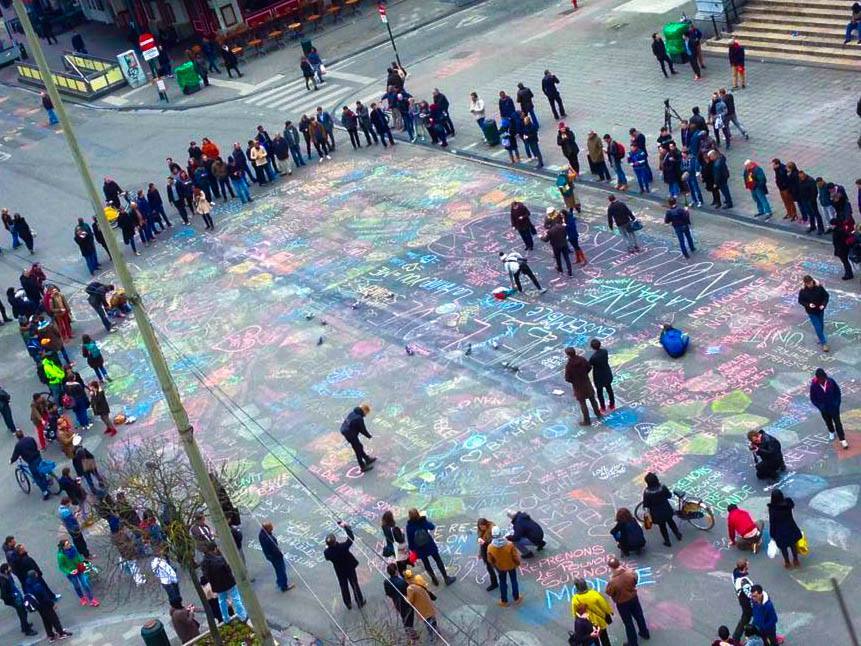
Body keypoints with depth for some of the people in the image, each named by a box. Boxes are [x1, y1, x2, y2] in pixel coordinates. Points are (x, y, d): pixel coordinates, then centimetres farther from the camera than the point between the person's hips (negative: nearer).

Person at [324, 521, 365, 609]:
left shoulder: (327, 552, -29)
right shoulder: (342, 547, -37)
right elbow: (351, 538, -25)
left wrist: (327, 547, 4)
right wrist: (346, 526, -18)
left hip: (340, 572, 2)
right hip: (350, 569, -1)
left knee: (344, 587, 24)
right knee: (355, 585, 21)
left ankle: (348, 605, 42)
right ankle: (360, 602, 39)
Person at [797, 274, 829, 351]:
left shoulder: (818, 287, -17)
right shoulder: (802, 291, -20)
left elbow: (826, 295, -6)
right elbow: (800, 301, -7)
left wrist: (823, 304, -20)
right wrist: (808, 304, -25)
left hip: (820, 310, 2)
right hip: (811, 312, -2)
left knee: (821, 325, 21)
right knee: (817, 327, -1)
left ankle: (821, 338, 47)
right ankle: (824, 343, 11)